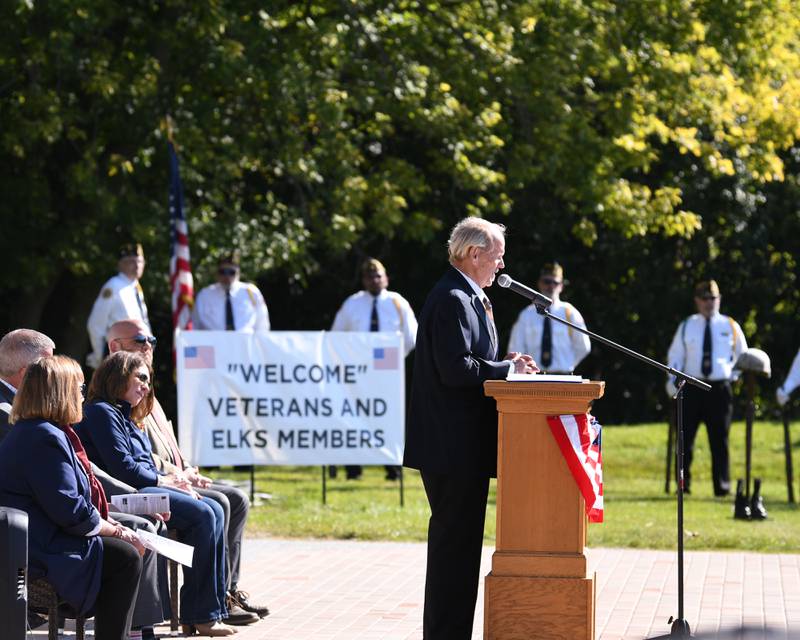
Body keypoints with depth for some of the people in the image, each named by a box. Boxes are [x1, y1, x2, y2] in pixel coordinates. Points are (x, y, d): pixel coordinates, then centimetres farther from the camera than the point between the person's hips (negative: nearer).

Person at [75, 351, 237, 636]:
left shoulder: (124, 416, 26)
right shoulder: (101, 412, -6)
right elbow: (123, 467, -15)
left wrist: (171, 480, 5)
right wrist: (163, 481, -3)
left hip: (146, 487, 10)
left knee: (213, 511, -6)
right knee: (203, 514, -22)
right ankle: (199, 615, -19)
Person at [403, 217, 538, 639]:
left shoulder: (464, 297, 18)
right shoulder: (453, 300, -15)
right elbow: (456, 369, -24)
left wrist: (505, 364, 9)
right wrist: (508, 369, -12)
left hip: (457, 444, 11)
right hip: (455, 445, -11)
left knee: (455, 542, 14)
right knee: (455, 541, -7)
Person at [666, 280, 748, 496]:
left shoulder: (731, 326, 7)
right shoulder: (686, 327, 7)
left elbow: (742, 355, 20)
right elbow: (675, 355, 11)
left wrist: (734, 374, 8)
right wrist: (672, 380, -2)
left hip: (720, 388, 0)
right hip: (692, 387, 0)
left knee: (719, 439, 1)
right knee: (686, 438, -1)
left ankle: (722, 486, 6)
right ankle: (683, 484, 8)